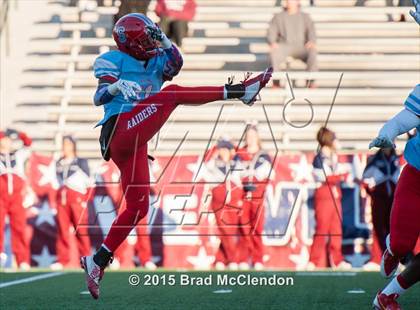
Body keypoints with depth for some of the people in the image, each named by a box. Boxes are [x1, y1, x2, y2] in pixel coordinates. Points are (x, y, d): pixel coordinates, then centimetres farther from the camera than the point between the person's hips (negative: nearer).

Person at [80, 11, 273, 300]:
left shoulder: (155, 62, 20)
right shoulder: (114, 60, 4)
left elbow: (173, 67, -2)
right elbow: (99, 97, -11)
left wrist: (166, 43, -14)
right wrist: (116, 86, -30)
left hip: (134, 145, 8)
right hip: (121, 132, -8)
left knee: (138, 207, 7)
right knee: (171, 94, -17)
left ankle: (98, 261, 10)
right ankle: (238, 90, -19)